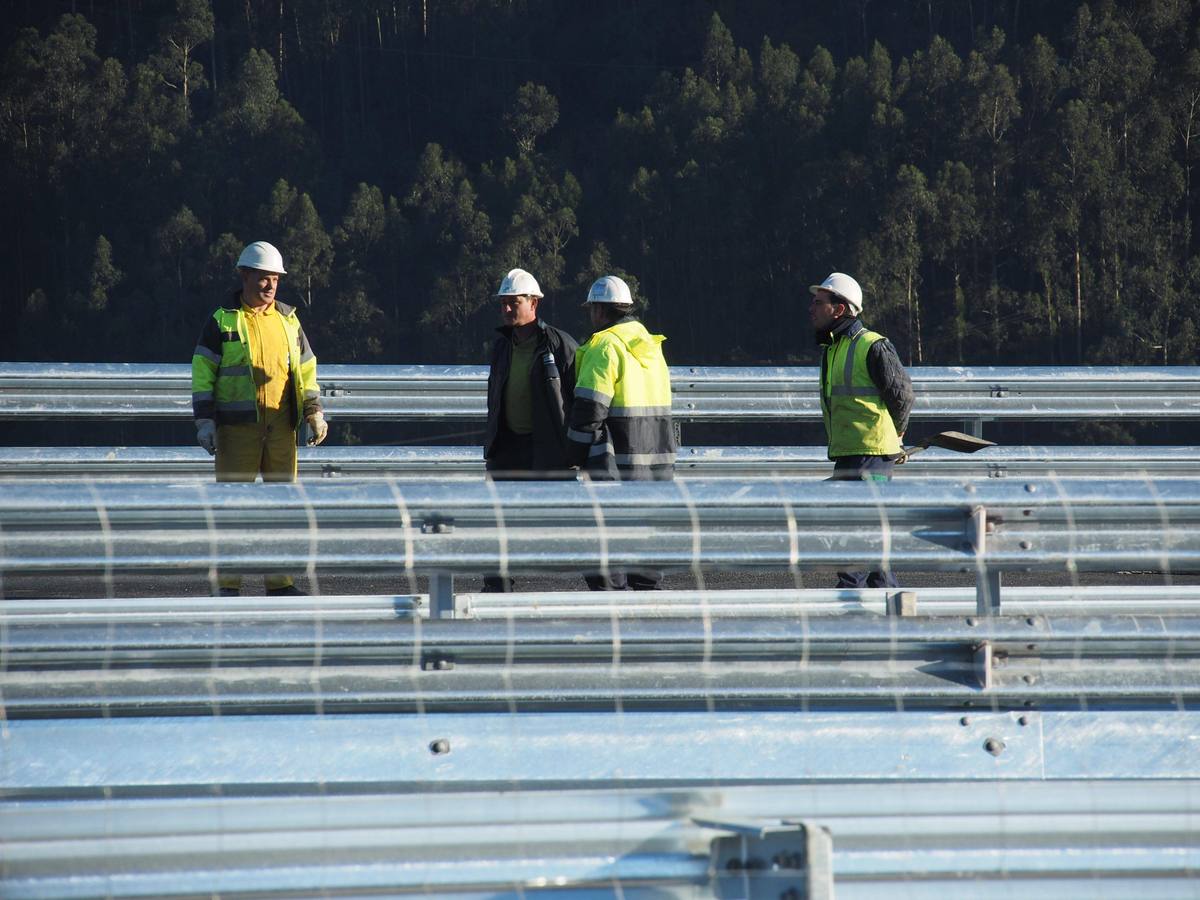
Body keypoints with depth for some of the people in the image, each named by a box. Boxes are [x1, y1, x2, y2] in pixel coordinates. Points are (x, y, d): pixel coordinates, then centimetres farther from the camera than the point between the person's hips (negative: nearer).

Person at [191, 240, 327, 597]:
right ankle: (229, 585, 0)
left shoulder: (288, 320, 13)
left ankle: (280, 581, 11)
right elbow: (202, 374, 0)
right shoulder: (222, 321, 1)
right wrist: (205, 420, -8)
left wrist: (314, 412, 6)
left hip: (281, 427, 4)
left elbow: (306, 369, 18)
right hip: (237, 429, -4)